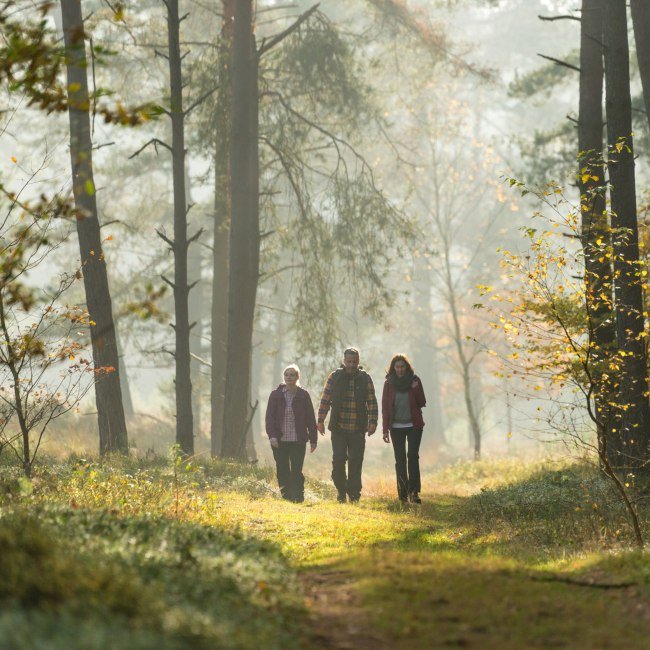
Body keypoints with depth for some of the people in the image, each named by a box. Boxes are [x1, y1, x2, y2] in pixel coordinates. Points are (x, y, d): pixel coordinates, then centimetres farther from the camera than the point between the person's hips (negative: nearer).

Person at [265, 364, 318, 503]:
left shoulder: (303, 395, 3)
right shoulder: (276, 395, 4)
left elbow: (310, 418, 6)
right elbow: (270, 417, 0)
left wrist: (313, 439, 4)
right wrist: (272, 435, -12)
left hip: (298, 440, -1)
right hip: (280, 440, 2)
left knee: (296, 471, -8)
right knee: (282, 471, 5)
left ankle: (298, 497, -7)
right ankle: (285, 496, 12)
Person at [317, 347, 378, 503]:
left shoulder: (365, 378, 4)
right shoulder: (335, 377, 3)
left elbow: (372, 402, 4)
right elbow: (325, 399, 5)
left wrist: (373, 422, -5)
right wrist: (320, 420, 1)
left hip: (358, 429, 0)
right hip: (338, 428, 0)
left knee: (355, 462, -1)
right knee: (338, 460, -5)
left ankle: (354, 494, 7)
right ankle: (341, 491, 10)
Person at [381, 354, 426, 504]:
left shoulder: (414, 380, 0)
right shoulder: (389, 383, 2)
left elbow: (422, 403, 1)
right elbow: (385, 406, 4)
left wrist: (415, 390, -17)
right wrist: (385, 429, 0)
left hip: (414, 425, -1)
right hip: (396, 427, 1)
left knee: (413, 457, -12)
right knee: (400, 460, 1)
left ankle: (414, 491, -14)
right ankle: (403, 493, 3)